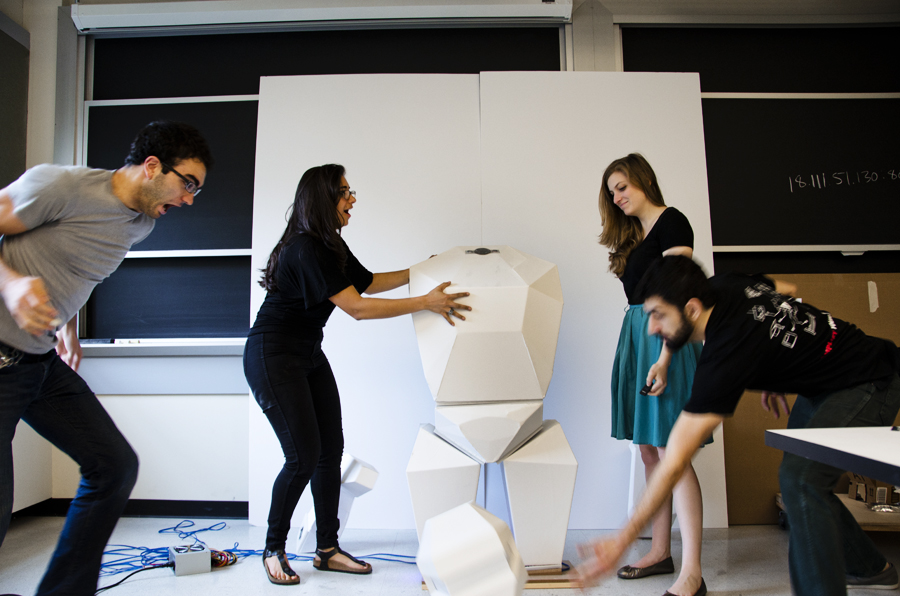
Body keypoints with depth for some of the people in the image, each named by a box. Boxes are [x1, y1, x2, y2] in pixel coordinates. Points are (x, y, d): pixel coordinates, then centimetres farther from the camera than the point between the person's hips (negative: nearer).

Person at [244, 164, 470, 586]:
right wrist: (425, 303, -27)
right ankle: (273, 551, 14)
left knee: (331, 450, 5)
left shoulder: (330, 244, 7)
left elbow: (367, 282, 20)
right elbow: (357, 308, -27)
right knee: (303, 457, -8)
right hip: (273, 358, -9)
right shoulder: (305, 250, -23)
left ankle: (327, 550, 16)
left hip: (309, 355, 9)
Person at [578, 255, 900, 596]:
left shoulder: (726, 356, -36)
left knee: (800, 478, -26)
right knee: (799, 474, 16)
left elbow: (674, 462, -35)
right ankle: (868, 567, 37)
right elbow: (786, 289, 11)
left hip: (870, 385, -10)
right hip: (824, 378, 10)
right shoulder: (724, 286, -13)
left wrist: (622, 540, -29)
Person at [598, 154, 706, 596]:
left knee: (671, 453, -10)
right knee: (649, 451, 11)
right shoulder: (634, 235, 19)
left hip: (664, 339, -9)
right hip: (635, 336, 9)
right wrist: (639, 351, 14)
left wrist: (664, 358, -22)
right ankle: (661, 552, 21)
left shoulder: (671, 222, -6)